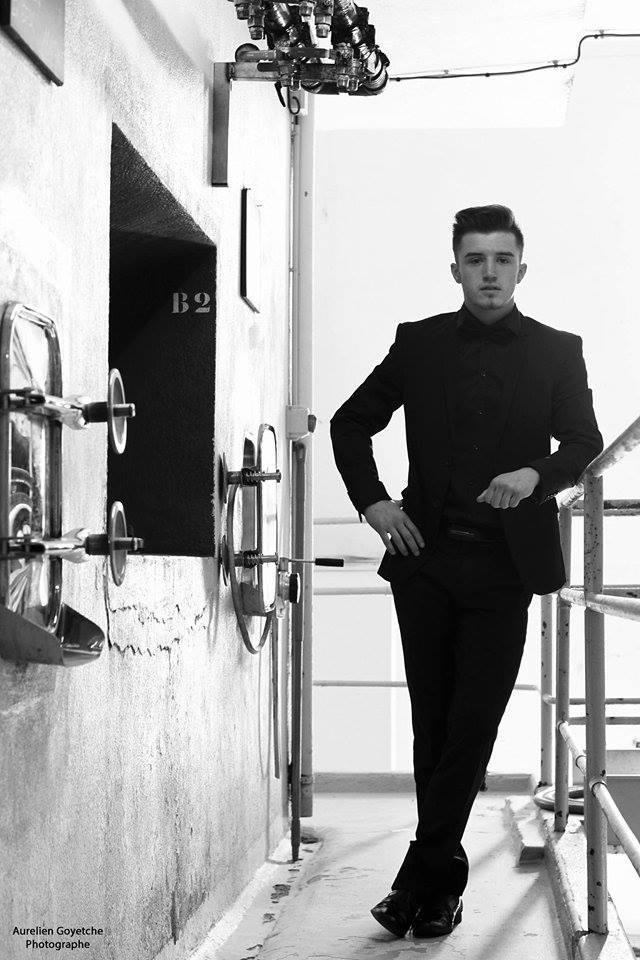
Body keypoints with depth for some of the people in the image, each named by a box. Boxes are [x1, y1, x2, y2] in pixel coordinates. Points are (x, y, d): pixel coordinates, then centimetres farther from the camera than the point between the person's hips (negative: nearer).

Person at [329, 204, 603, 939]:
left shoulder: (557, 352, 6)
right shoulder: (419, 343, 8)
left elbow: (585, 444, 1)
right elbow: (350, 422, 15)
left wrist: (536, 474, -19)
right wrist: (370, 500, 2)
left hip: (504, 566, -1)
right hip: (427, 557, 2)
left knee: (472, 727, -6)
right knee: (433, 727, 7)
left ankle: (420, 879, 0)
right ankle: (445, 880, 18)